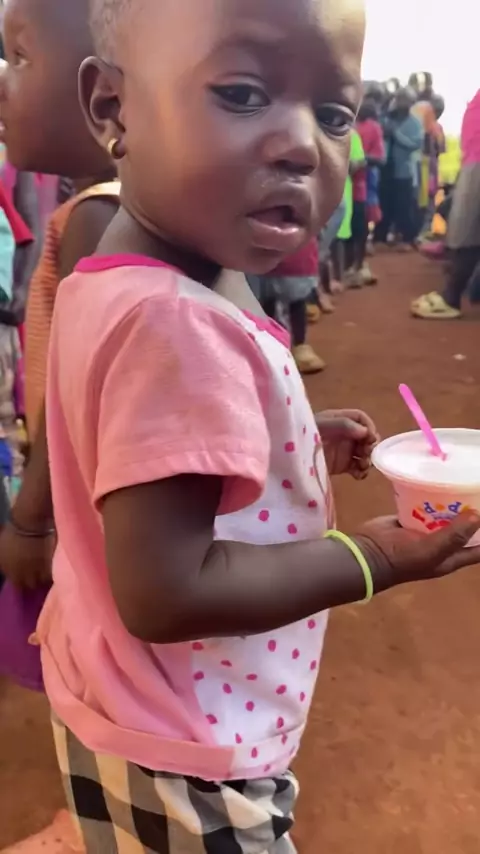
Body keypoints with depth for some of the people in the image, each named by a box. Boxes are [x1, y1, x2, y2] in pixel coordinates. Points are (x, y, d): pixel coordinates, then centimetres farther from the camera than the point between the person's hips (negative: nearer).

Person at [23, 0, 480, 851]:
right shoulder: (174, 322, -34)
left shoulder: (123, 286, -4)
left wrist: (298, 448, 0)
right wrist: (375, 556, -22)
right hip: (174, 755, -8)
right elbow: (165, 593, -32)